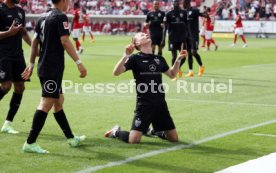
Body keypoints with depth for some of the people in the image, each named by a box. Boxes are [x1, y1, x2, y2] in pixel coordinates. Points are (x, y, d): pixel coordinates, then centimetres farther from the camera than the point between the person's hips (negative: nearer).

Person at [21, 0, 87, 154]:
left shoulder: (44, 18, 14)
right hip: (53, 68, -9)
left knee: (59, 100, 17)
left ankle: (71, 138, 28)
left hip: (44, 67, 9)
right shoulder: (61, 17, -10)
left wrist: (31, 64, 21)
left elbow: (34, 41, 16)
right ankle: (30, 143, -13)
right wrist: (79, 62, -17)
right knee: (46, 103, -10)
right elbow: (65, 41, -18)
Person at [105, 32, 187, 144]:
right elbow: (116, 73, -15)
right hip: (144, 104, -5)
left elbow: (172, 74, 26)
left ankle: (153, 131, 35)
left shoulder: (159, 59, 11)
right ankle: (116, 132, 18)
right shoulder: (135, 58, -4)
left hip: (160, 104, 5)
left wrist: (178, 59, 14)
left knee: (174, 138, 6)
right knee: (134, 140, -14)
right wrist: (126, 56, -26)